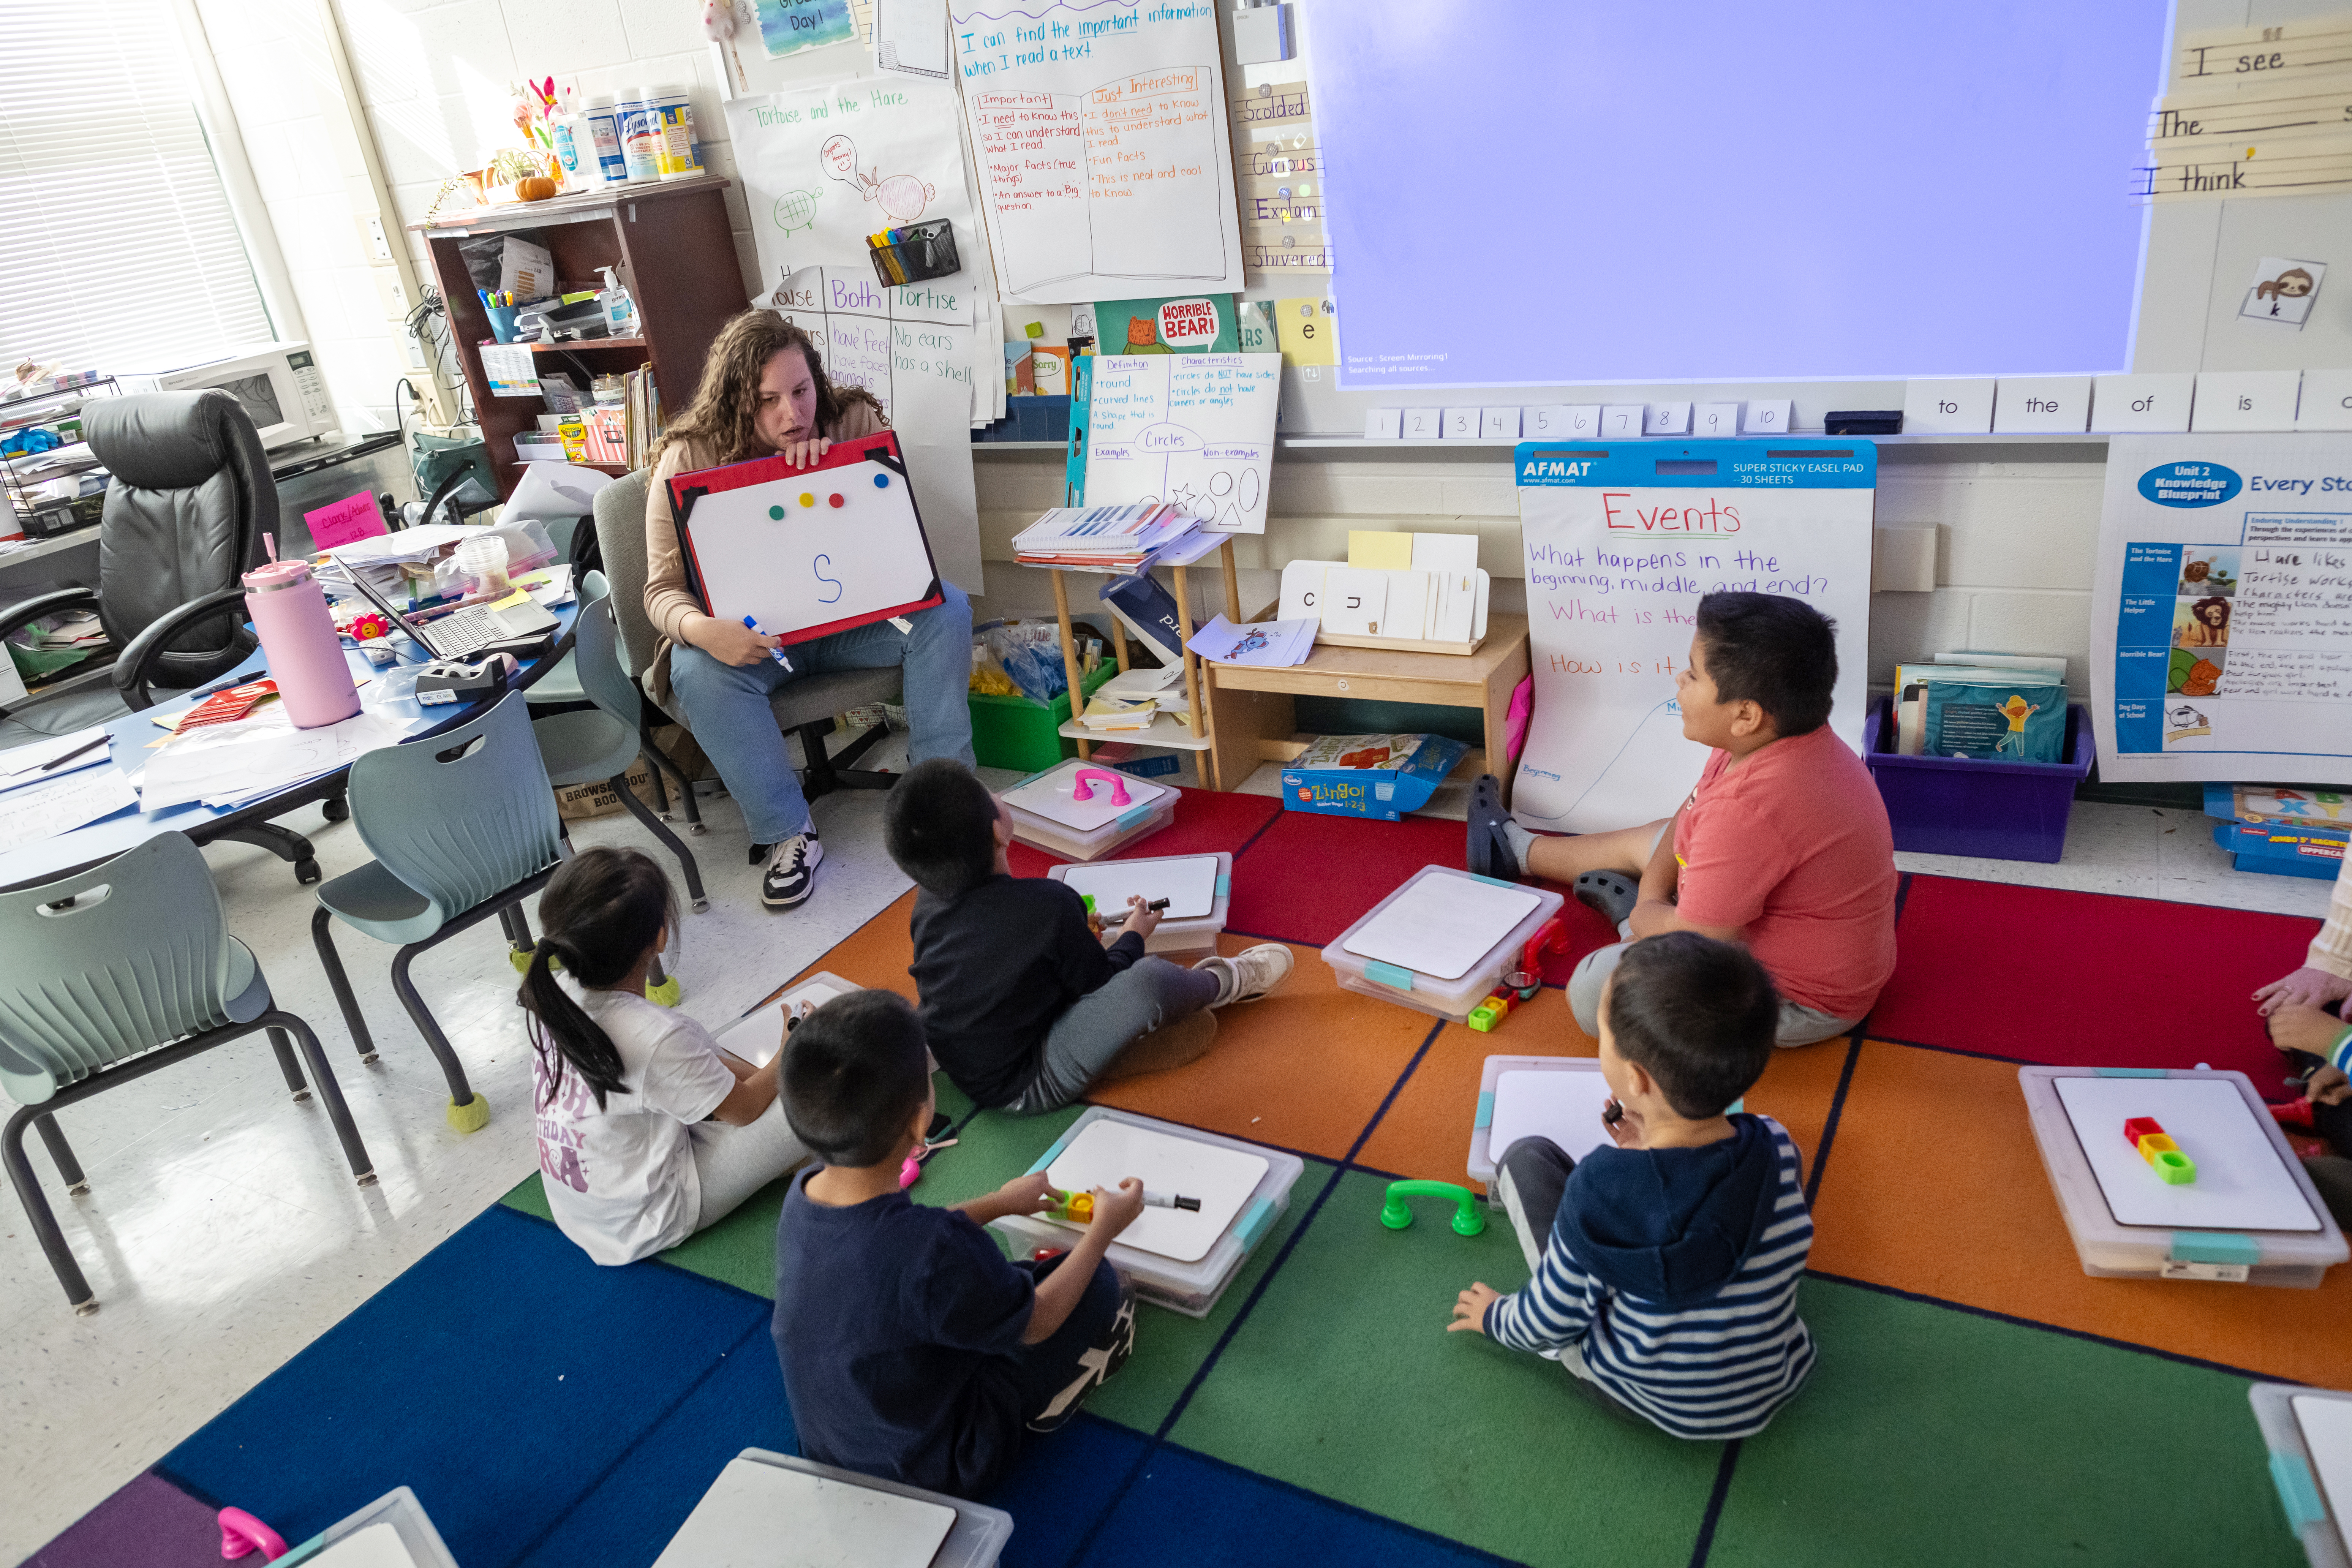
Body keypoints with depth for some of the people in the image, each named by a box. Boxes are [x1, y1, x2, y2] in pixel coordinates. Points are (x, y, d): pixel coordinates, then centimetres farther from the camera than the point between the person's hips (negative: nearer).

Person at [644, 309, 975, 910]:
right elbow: (662, 590, -12)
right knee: (698, 672, -33)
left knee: (946, 609, -24)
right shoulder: (689, 459, -12)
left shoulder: (853, 421, -7)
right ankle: (788, 833, -18)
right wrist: (702, 629, -37)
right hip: (749, 636, -1)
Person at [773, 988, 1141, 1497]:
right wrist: (1104, 1228, -4)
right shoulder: (939, 1251, -40)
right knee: (1105, 1293, -2)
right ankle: (1040, 1410, 18)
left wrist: (997, 1203, 16)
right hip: (934, 1468, -7)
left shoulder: (801, 1197, -16)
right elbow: (1035, 1325, -19)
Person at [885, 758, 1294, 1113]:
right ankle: (1221, 983, 8)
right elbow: (1100, 987, -10)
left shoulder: (927, 902, -5)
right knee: (1147, 981, -22)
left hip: (962, 1071, 9)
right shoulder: (1046, 904, -25)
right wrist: (1132, 936, 9)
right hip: (1022, 1088, -9)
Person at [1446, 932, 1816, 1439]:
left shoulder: (1601, 1188, -31)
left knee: (1527, 1157, 2)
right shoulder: (1778, 1150, -20)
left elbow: (1552, 1323, -14)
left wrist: (1496, 1317, 7)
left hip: (1641, 1398, -4)